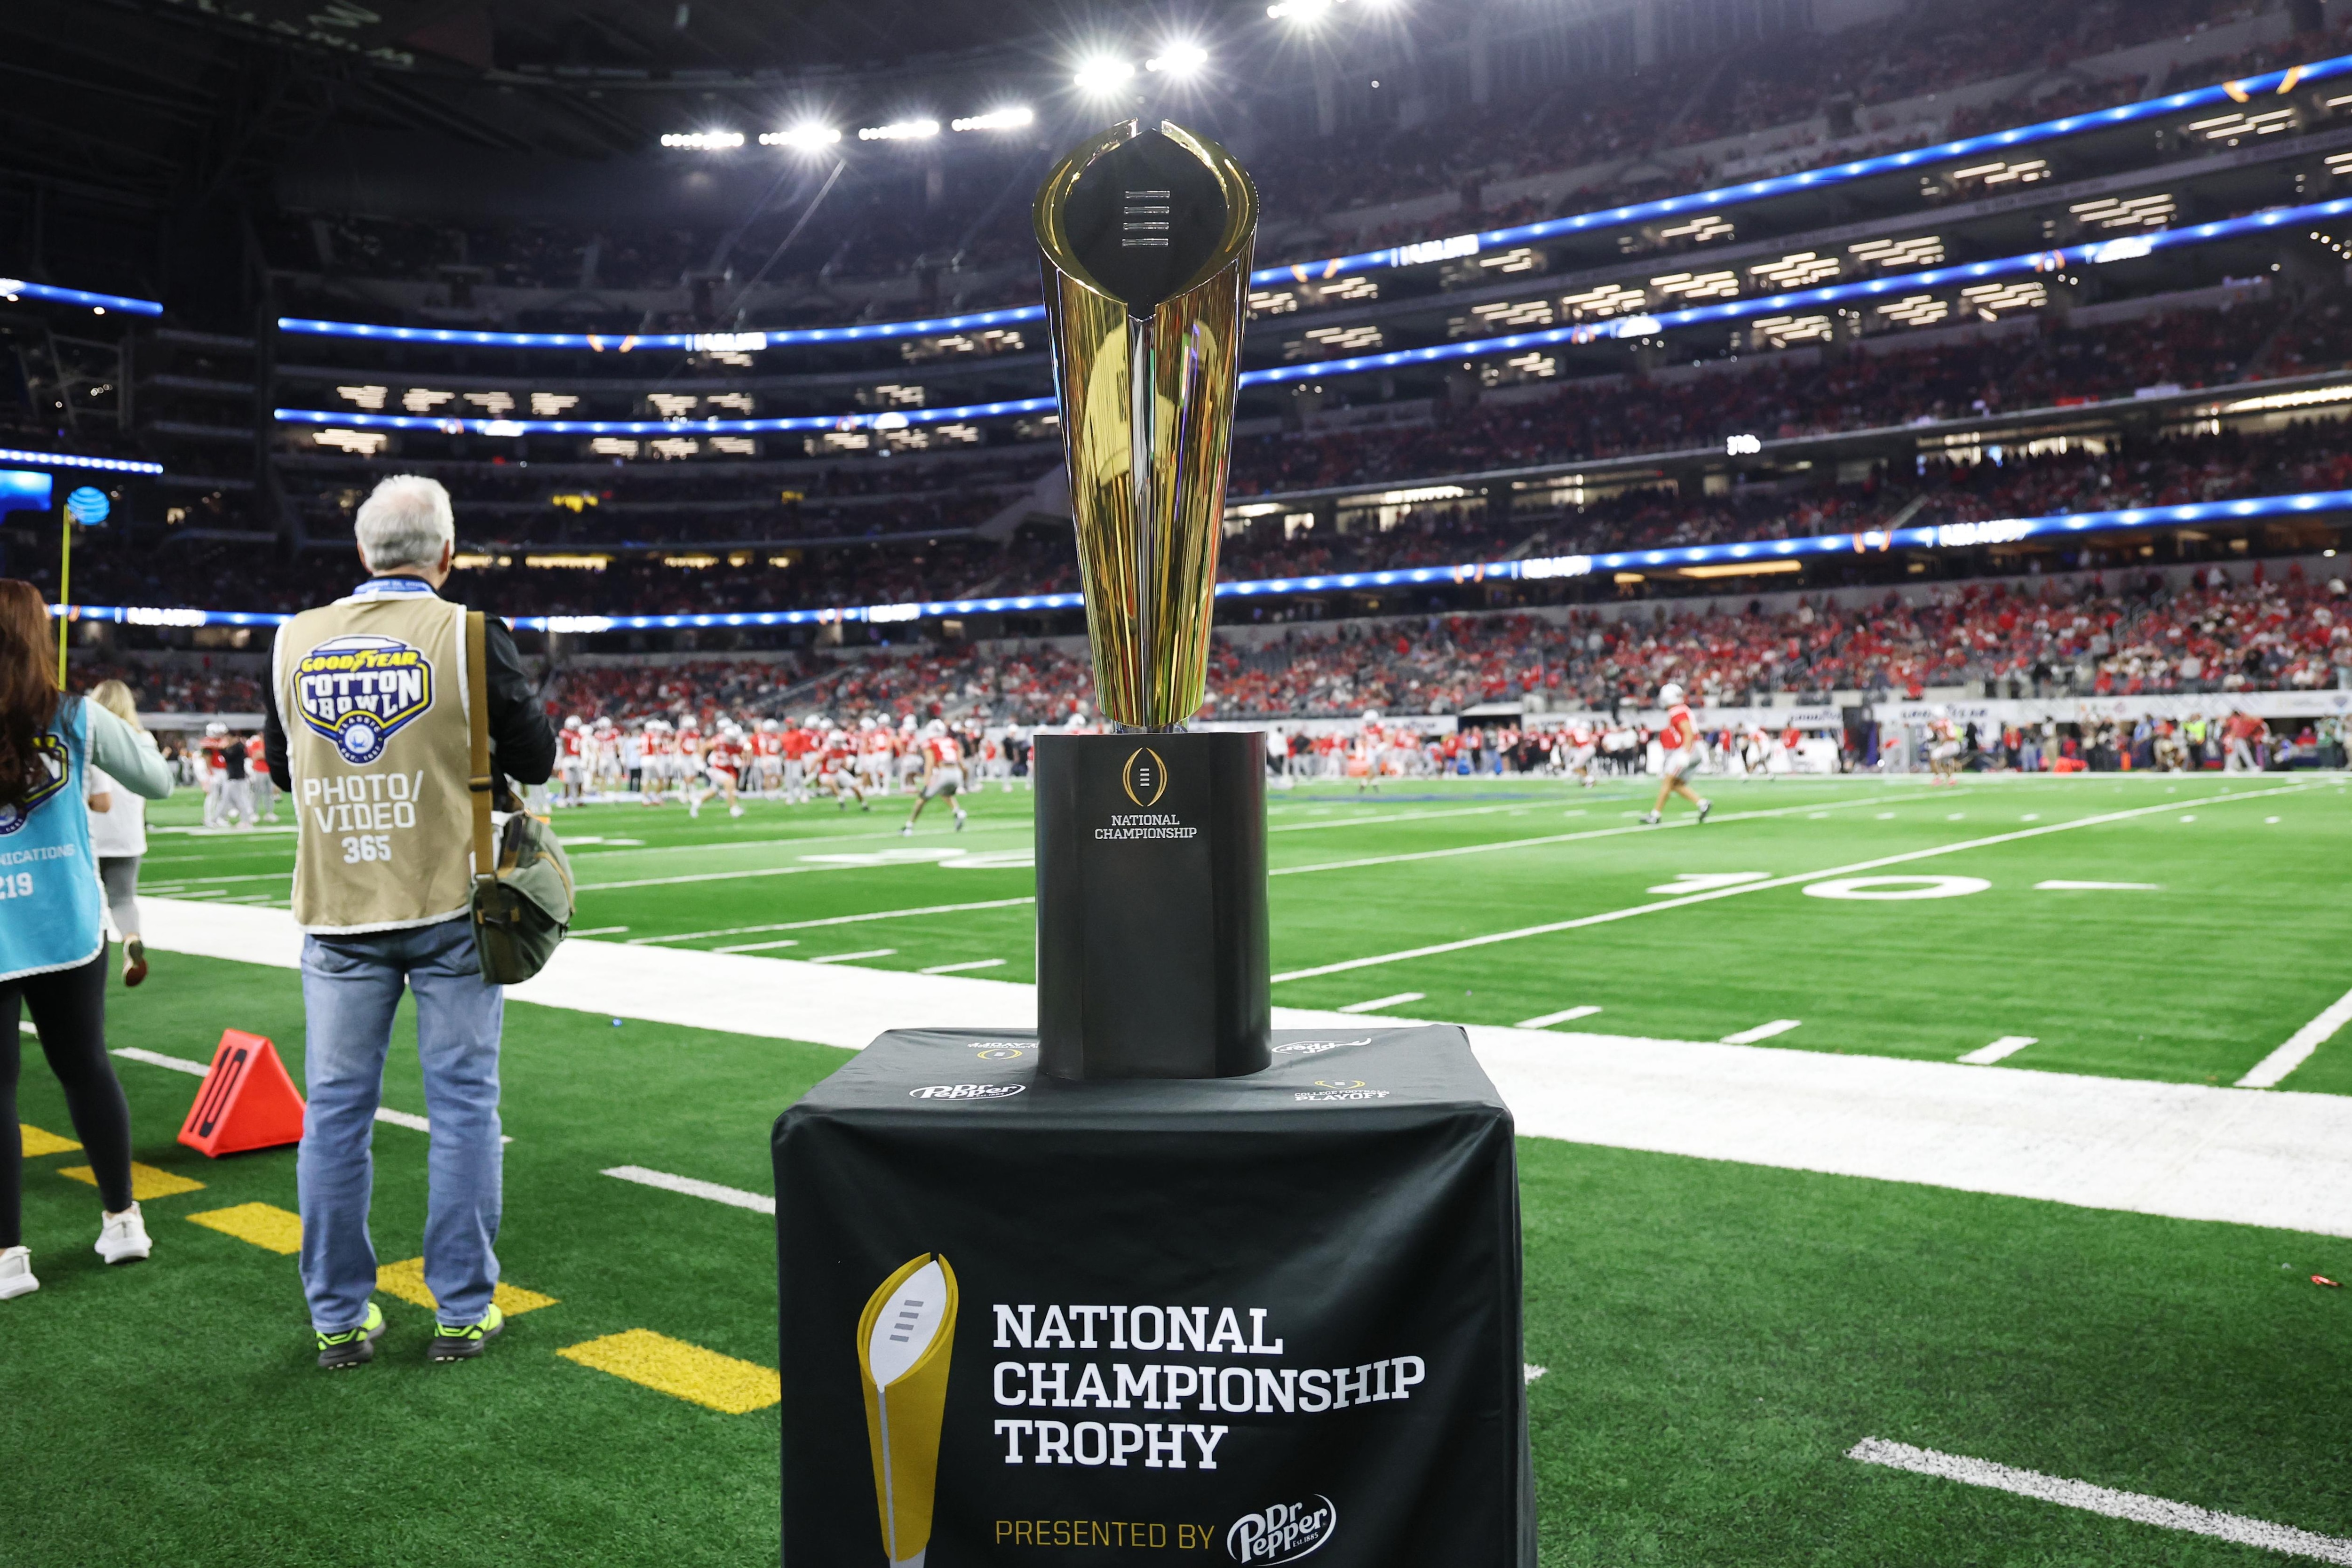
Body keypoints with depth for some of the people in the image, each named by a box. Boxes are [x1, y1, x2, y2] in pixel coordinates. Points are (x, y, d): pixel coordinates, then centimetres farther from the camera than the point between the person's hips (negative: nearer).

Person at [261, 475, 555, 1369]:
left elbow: (284, 771, 13)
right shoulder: (469, 635, -9)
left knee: (336, 1110, 10)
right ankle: (462, 1311, 13)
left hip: (339, 913, 3)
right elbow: (535, 763, -3)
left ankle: (339, 1319, 19)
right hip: (451, 908, -2)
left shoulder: (295, 642, 1)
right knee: (464, 1106, 6)